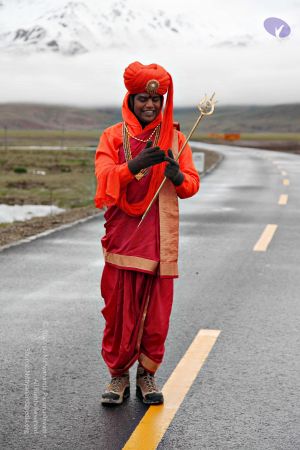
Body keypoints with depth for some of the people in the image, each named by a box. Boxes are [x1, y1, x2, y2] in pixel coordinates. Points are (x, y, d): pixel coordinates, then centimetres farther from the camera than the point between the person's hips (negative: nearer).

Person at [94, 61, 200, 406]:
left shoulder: (174, 138, 10)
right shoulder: (112, 137, 5)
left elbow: (192, 184, 2)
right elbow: (104, 177, -11)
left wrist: (177, 176, -21)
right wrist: (135, 164, -28)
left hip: (160, 240, 1)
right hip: (122, 235, -1)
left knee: (157, 311, 3)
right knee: (119, 309, 0)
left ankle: (147, 374, 18)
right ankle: (118, 374, 15)